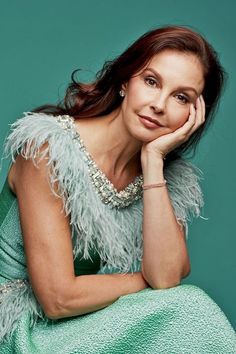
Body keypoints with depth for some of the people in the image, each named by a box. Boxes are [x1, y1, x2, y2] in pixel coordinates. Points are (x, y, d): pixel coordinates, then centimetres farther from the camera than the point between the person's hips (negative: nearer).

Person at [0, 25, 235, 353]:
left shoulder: (174, 178, 1)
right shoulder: (49, 146, -17)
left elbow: (166, 276, -15)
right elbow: (58, 298, -21)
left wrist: (153, 160, -16)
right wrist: (147, 279, -8)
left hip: (100, 326, 5)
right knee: (189, 308, -21)